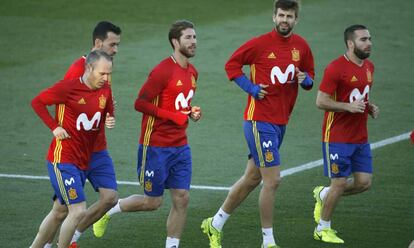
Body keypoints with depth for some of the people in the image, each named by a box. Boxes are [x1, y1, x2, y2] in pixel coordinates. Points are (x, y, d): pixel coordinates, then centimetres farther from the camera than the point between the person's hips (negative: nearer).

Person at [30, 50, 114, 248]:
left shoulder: (105, 91, 4)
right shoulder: (68, 87, -14)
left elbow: (108, 112, 21)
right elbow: (37, 102, -5)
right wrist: (55, 127, -12)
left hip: (83, 162, 7)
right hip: (62, 159, -7)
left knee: (59, 211, 16)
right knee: (78, 211, -15)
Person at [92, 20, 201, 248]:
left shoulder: (192, 72, 9)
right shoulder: (163, 71, -17)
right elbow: (140, 103, -18)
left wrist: (190, 112, 2)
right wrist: (173, 116, -20)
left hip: (180, 147, 7)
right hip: (156, 146, -7)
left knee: (182, 199, 1)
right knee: (152, 202, 2)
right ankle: (108, 210, 26)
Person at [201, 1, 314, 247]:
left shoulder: (301, 46, 5)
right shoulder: (260, 44, -10)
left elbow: (310, 74, 18)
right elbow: (232, 64, -1)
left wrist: (306, 79, -5)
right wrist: (250, 87, -11)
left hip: (281, 122, 7)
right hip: (260, 120, -7)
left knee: (252, 178, 14)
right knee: (273, 179, -10)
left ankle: (215, 224, 29)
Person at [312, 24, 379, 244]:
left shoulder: (369, 67, 10)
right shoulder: (336, 68, -15)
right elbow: (321, 101, -16)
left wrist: (370, 107, 5)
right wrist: (349, 106, -25)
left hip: (360, 138, 7)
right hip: (337, 137, -7)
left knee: (363, 182, 3)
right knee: (340, 183, -3)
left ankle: (323, 194, 27)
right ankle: (323, 229, 15)